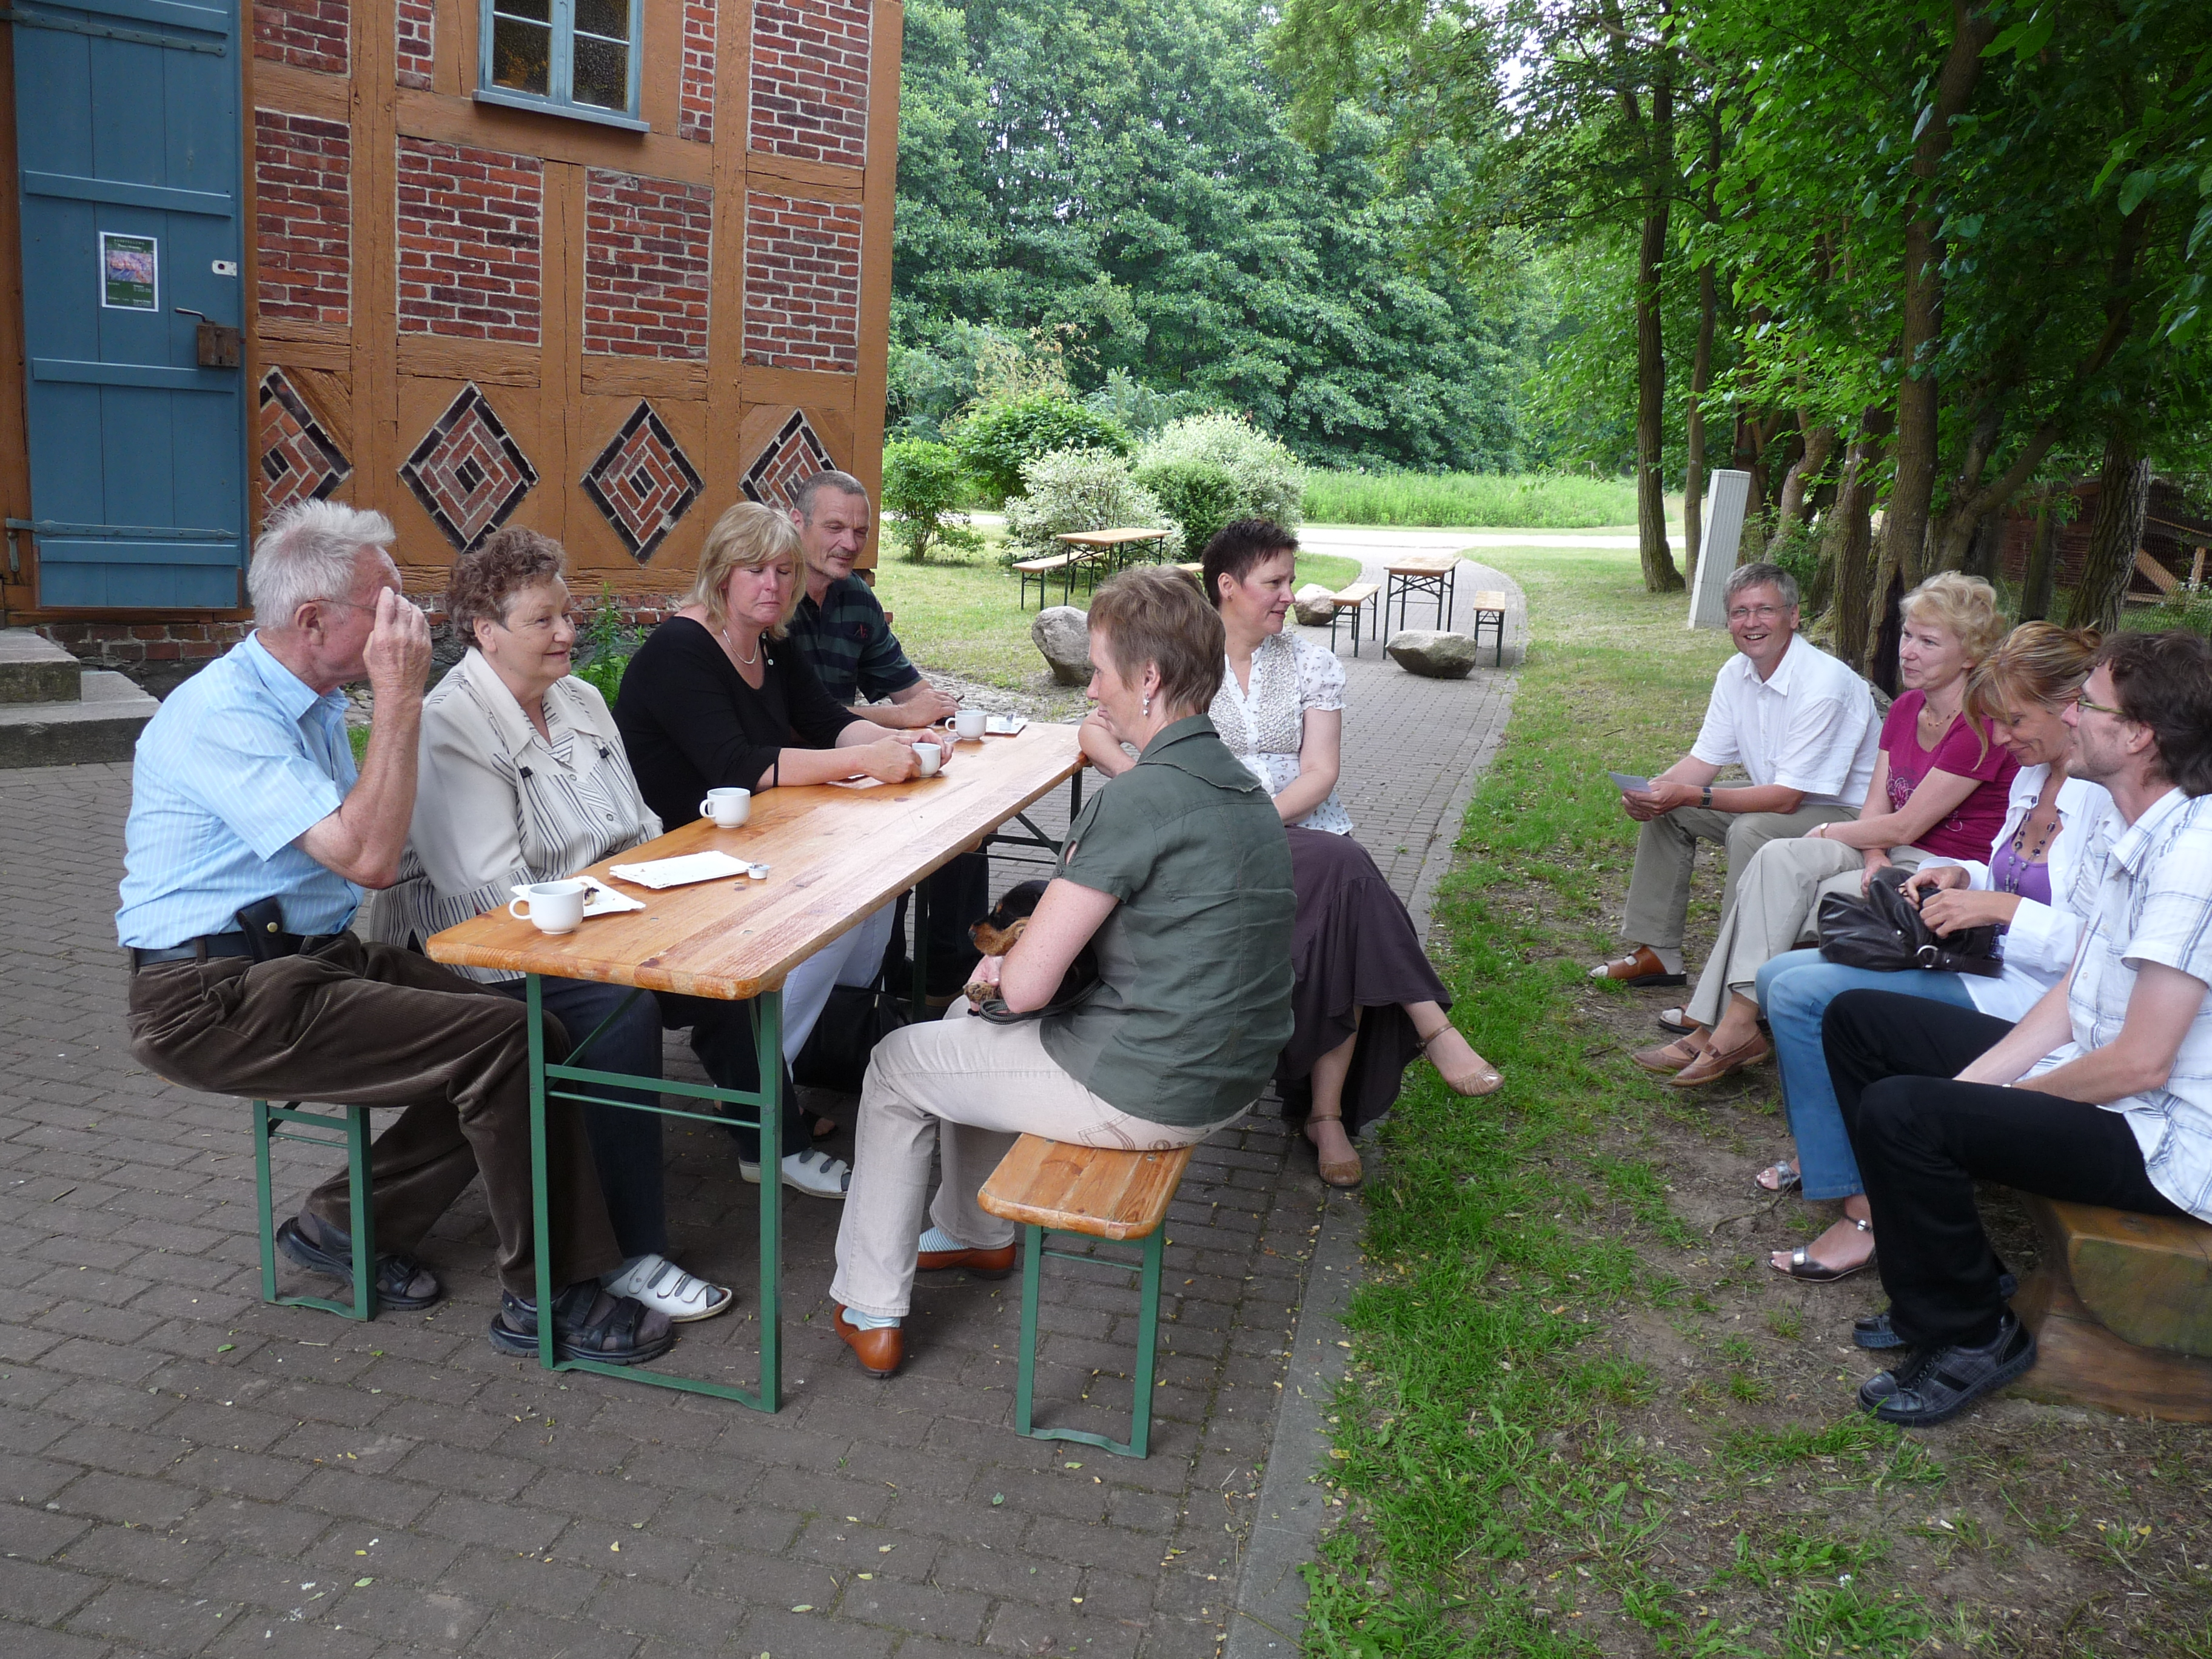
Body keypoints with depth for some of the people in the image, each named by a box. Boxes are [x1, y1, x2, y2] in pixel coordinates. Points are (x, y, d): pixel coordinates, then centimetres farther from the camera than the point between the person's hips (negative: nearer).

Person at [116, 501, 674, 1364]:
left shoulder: (316, 701, 12)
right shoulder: (222, 716, -18)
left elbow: (361, 850, 23)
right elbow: (367, 856, -27)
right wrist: (400, 701, -23)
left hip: (317, 957, 9)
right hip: (218, 1000, -9)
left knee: (528, 1033, -7)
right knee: (501, 1041, -22)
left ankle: (345, 1221, 10)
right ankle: (543, 1298, -6)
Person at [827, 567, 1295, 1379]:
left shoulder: (1136, 800, -23)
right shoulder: (1242, 786, 6)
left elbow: (1024, 987, -21)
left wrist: (997, 972, 3)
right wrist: (1021, 953, 8)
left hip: (1142, 1094, -9)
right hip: (1231, 1075, 9)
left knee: (897, 1066, 12)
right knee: (971, 1020, 28)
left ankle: (869, 1310, 25)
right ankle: (977, 1233, 45)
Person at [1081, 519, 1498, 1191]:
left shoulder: (1312, 664, 12)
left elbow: (1319, 774, 1)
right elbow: (1096, 732, 2)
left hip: (1303, 829, 3)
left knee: (1341, 924, -30)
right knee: (1343, 867, -33)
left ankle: (1328, 1114, -22)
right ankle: (1431, 1028, -26)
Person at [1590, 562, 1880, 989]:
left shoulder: (1824, 684, -26)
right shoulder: (1736, 674, -1)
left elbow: (1787, 797, -28)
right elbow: (1703, 760, 3)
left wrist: (1693, 796, -34)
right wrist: (1651, 791, -18)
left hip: (1846, 812, -9)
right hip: (1775, 796, 9)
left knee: (1752, 831, -34)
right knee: (1665, 805, 1)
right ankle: (1656, 952, 8)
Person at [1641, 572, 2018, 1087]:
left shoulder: (1983, 726, -17)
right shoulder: (1905, 710, 10)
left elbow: (1904, 826, -16)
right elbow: (1875, 809, 5)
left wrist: (1827, 833, -2)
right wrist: (1872, 859, -15)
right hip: (1892, 858, 7)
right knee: (1779, 859, -18)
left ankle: (1734, 1022, -14)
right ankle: (1717, 1021, -24)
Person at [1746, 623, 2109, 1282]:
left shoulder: (2110, 797, -19)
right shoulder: (2034, 777, 11)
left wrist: (1997, 907, -24)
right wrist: (1962, 877, 5)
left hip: (2025, 990, -10)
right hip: (1976, 956, 10)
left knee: (1801, 997, -21)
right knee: (1778, 977, 4)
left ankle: (1865, 1210, -12)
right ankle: (1824, 1148, 19)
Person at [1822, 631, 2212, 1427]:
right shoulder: (2122, 830, 4)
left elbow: (2140, 1063, -27)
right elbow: (2077, 993, 7)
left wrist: (2000, 1093, -11)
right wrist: (1971, 1080, -3)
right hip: (2094, 1075, 10)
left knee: (1902, 1112, -29)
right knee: (1858, 1020, 8)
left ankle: (1970, 1337, -2)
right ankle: (1948, 1268, 13)